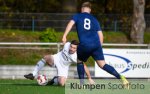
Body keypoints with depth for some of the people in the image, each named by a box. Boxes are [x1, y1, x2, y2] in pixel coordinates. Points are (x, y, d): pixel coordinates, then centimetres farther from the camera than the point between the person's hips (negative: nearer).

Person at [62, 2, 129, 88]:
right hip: (96, 44, 3)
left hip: (84, 45, -3)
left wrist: (64, 36, -12)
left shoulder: (77, 16, 15)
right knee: (102, 64, 0)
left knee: (80, 61, 23)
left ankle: (82, 83, 18)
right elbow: (100, 34, 18)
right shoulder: (94, 19, 23)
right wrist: (100, 47, 27)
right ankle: (121, 77, -19)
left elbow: (71, 23, -5)